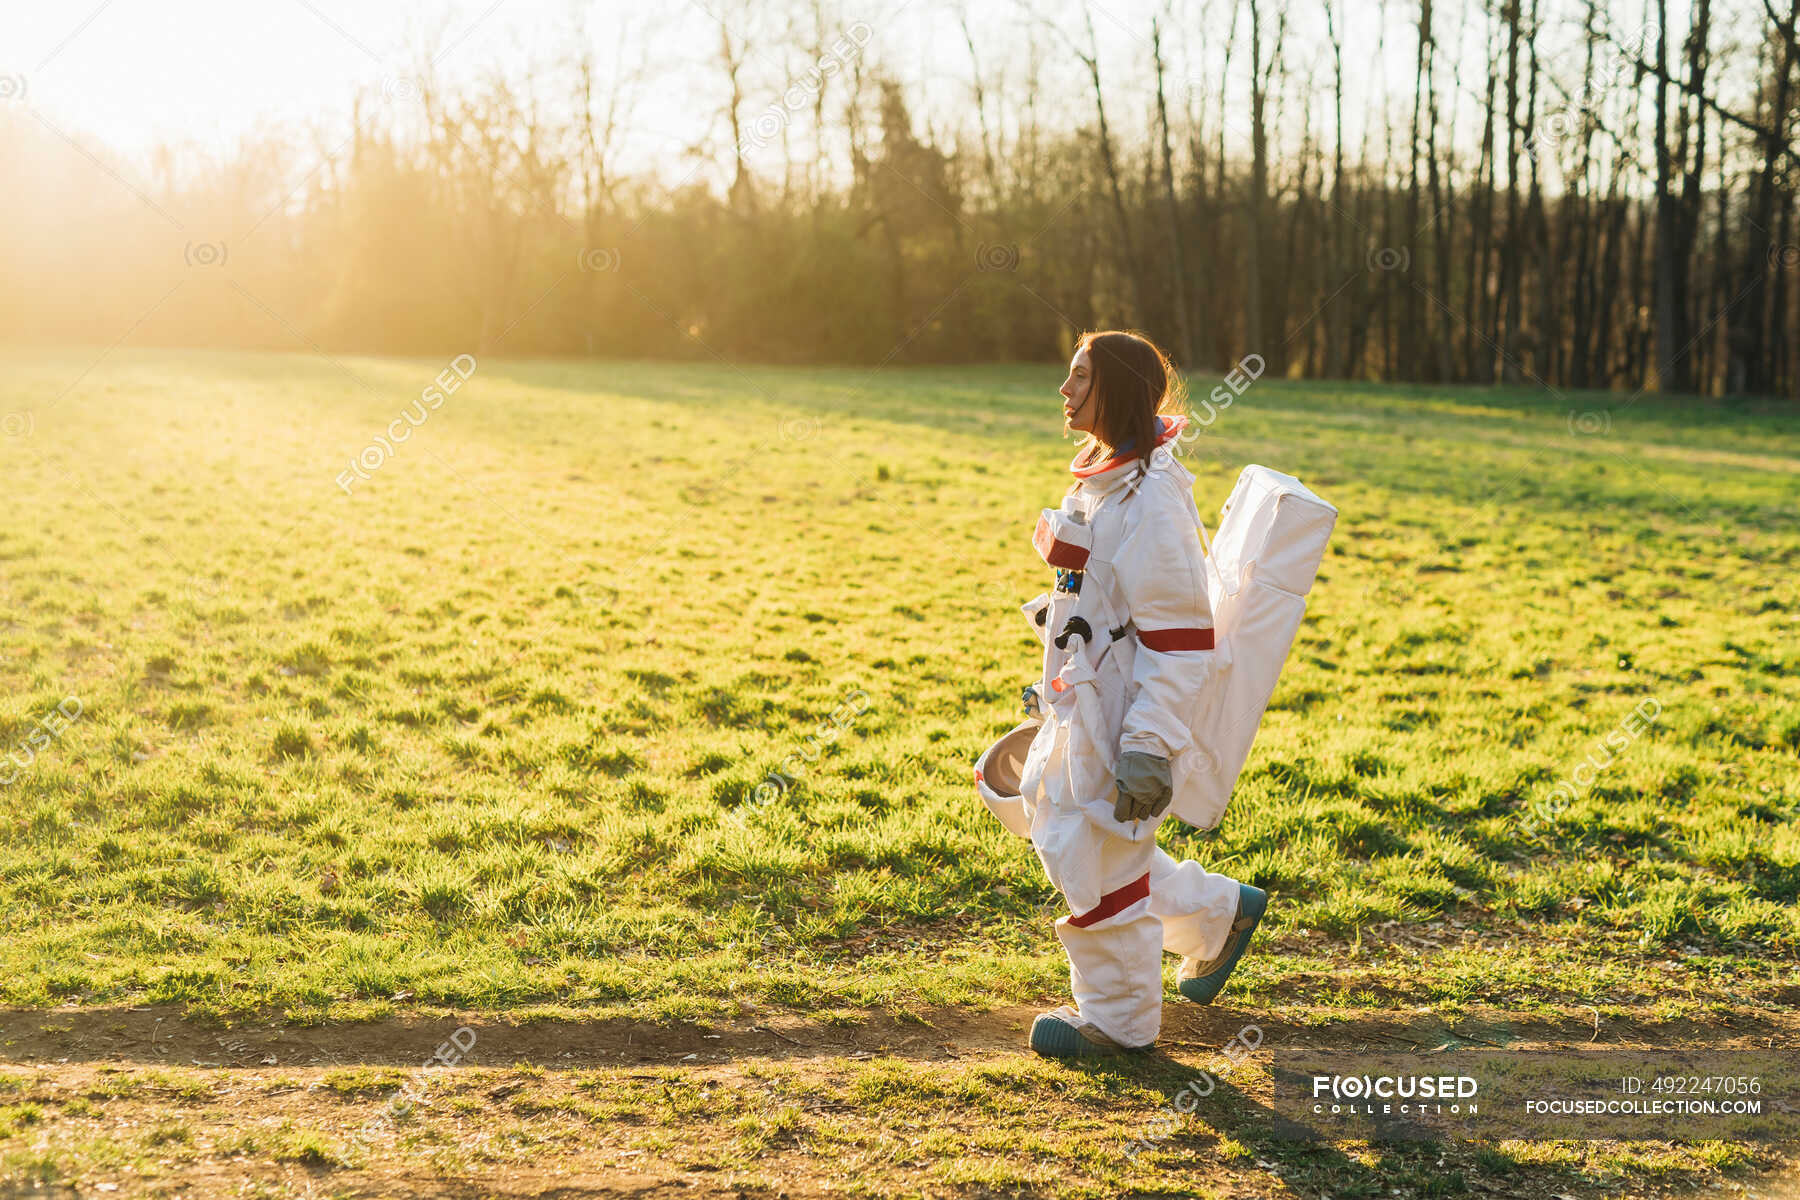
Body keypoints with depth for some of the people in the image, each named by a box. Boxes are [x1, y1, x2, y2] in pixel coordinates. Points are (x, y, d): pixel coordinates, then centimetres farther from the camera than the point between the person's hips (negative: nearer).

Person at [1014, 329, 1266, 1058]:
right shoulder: (1101, 477, 8)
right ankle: (1218, 915, 34)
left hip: (1124, 711, -10)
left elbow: (1183, 639, -22)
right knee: (1065, 838, 20)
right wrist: (1054, 684, 25)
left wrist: (1149, 746, -23)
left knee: (1097, 861, 3)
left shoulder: (1151, 498, -21)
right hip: (1082, 703, 10)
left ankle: (1118, 1020, 23)